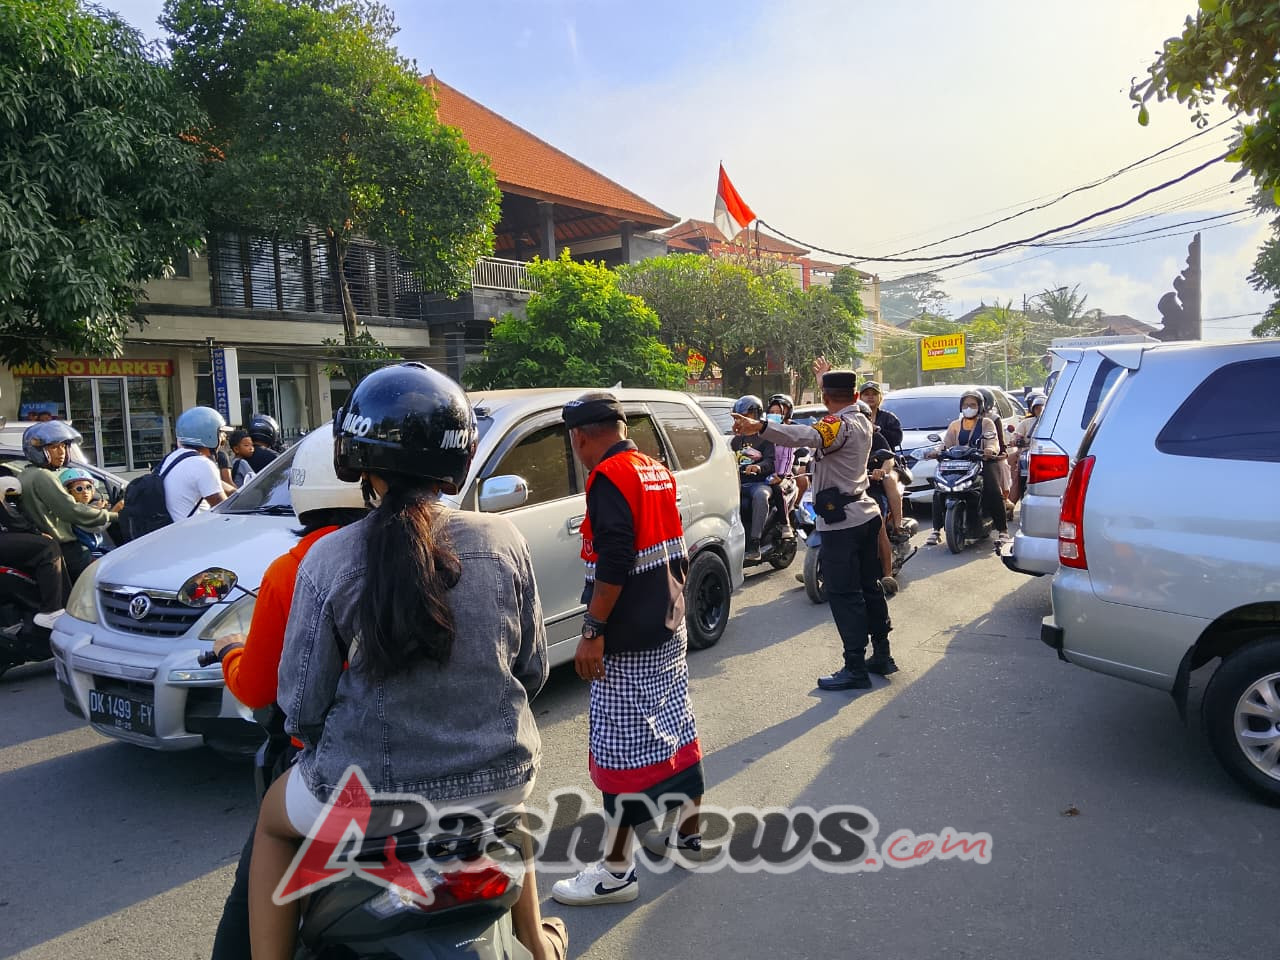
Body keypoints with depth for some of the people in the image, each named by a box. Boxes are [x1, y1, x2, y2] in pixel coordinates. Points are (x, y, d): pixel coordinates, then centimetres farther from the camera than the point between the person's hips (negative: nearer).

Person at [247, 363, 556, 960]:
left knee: (274, 820, 30)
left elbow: (302, 704, -8)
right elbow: (532, 670, 2)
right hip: (496, 780, 3)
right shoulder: (504, 542, -9)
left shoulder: (327, 560, -15)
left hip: (371, 794, -2)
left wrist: (318, 744, 14)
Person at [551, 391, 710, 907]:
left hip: (628, 642, -9)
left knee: (623, 749, 0)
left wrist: (593, 632, -20)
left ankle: (617, 870, 11)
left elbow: (613, 565, -24)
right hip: (669, 631, 9)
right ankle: (689, 837, 32)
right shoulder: (658, 471, 10)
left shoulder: (609, 478, -16)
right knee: (676, 731, 18)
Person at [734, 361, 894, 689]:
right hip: (866, 515, 10)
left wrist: (759, 427, -53)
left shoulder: (838, 425, -16)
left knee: (844, 595, -5)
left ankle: (856, 668, -1)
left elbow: (807, 436, -39)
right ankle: (881, 654, 27)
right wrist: (827, 375, 52)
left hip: (841, 523, -9)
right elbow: (848, 399, 35)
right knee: (869, 587, 17)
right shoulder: (862, 421, 11)